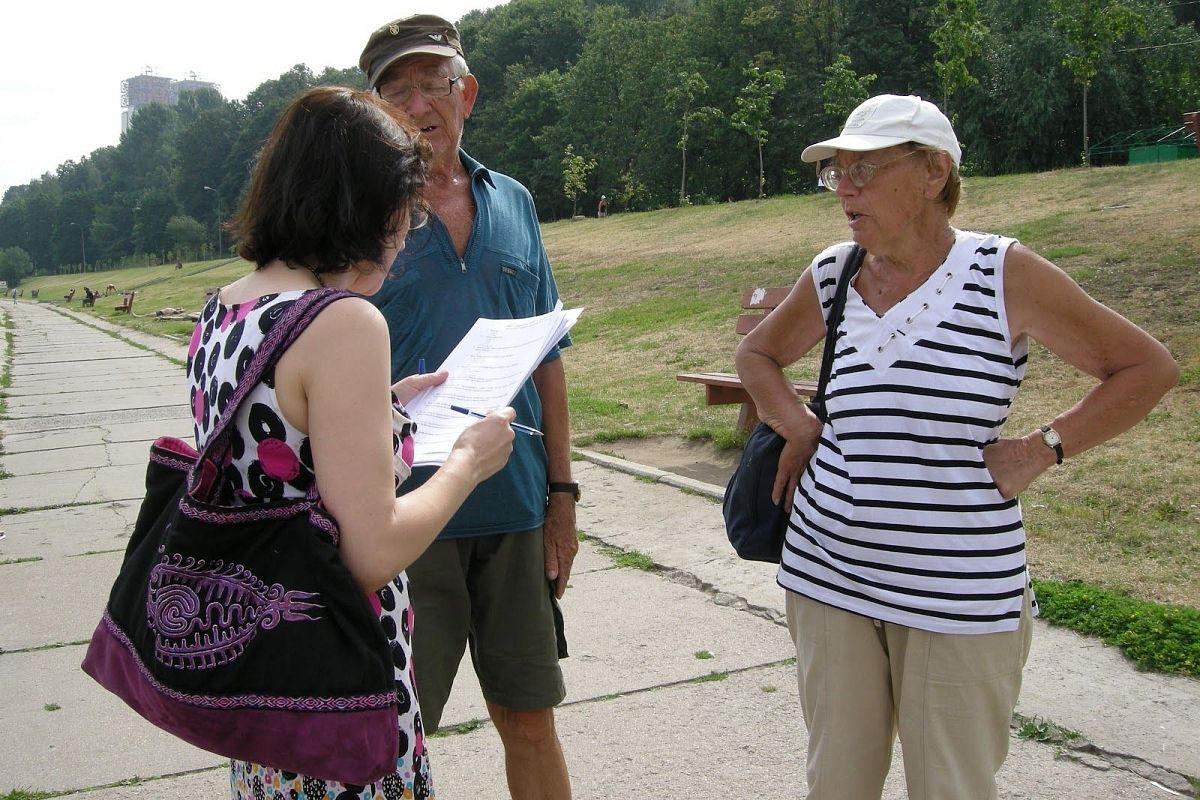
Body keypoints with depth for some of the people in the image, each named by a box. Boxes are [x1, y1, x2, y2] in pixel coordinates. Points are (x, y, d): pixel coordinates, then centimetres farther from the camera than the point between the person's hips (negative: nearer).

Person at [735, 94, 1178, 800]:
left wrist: (1040, 450, -9)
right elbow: (759, 353, 23)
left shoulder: (1004, 273, -8)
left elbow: (1150, 369, -2)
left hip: (960, 593, -3)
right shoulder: (833, 275, 4)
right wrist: (798, 429, 6)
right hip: (827, 572, 4)